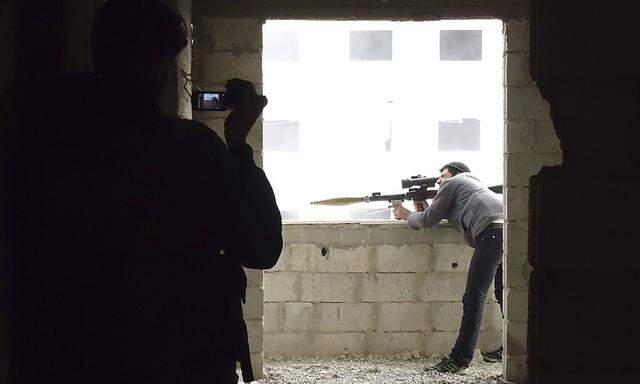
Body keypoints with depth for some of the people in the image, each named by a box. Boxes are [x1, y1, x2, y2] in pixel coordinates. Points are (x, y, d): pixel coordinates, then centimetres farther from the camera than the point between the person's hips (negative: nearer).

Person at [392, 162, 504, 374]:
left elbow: (428, 221, 15)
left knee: (474, 297, -9)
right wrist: (426, 209, 32)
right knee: (504, 293, 22)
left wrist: (407, 215, 31)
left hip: (493, 231, -9)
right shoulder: (474, 185, 39)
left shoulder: (453, 183, 15)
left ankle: (460, 358, -11)